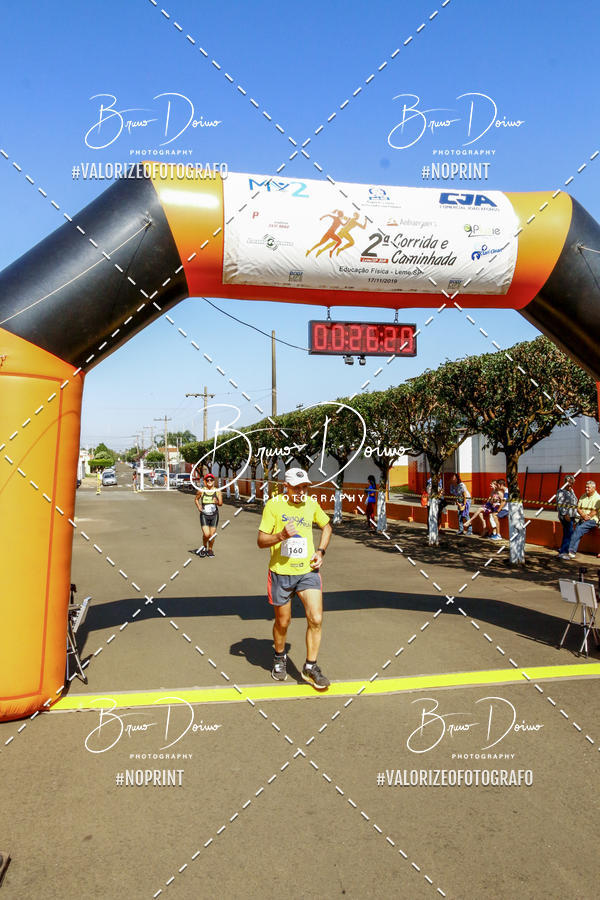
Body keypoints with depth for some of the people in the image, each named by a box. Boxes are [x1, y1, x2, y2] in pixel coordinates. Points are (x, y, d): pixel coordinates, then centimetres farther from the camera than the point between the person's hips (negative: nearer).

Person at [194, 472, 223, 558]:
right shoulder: (201, 491, -3)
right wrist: (198, 507, -1)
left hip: (214, 515, 1)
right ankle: (204, 547, 19)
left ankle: (210, 549, 30)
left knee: (212, 534, 6)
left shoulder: (217, 491, -4)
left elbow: (221, 504, -9)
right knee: (206, 534, -12)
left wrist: (217, 502, -31)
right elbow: (196, 499, 15)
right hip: (204, 515, -1)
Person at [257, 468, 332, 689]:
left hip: (308, 571, 2)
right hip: (281, 573, -2)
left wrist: (321, 551, 7)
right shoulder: (273, 505, -9)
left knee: (316, 619, -8)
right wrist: (282, 536, -27)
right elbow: (261, 540, -8)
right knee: (282, 622, 12)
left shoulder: (311, 504, 2)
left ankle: (310, 667, 11)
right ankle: (279, 658, 40)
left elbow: (326, 526, 21)